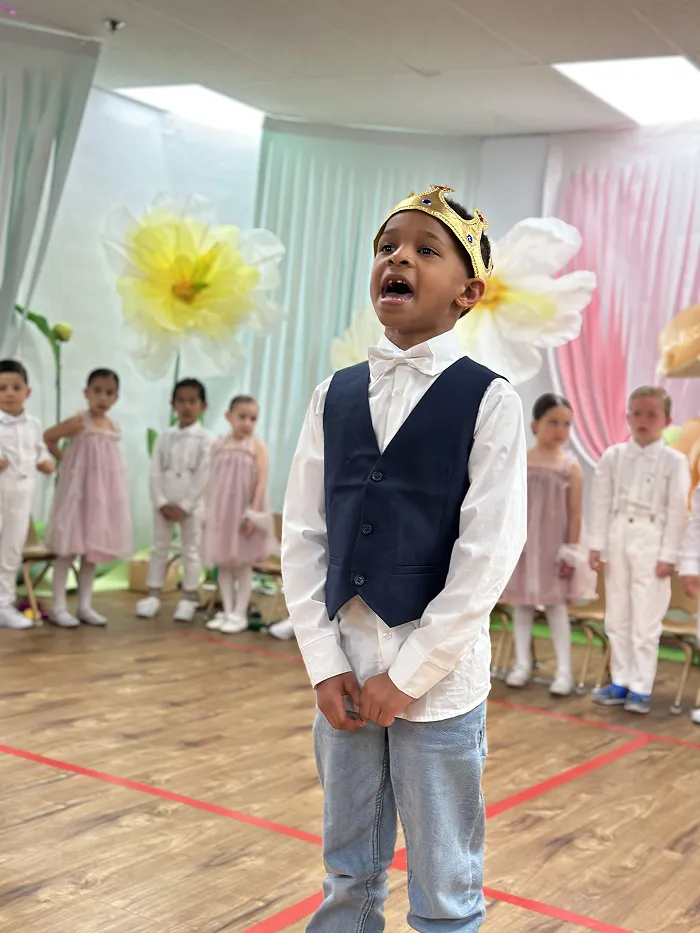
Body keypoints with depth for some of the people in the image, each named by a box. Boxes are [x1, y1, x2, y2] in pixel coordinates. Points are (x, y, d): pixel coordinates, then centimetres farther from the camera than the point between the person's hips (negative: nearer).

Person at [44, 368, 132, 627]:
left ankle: (85, 606, 17)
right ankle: (58, 607, 3)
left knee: (94, 551, 10)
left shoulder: (113, 427, 7)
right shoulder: (79, 422, -11)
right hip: (78, 491, -6)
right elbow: (48, 437, -5)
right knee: (69, 550, -3)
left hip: (103, 494, 6)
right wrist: (65, 459, -1)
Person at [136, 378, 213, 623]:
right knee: (159, 548, 8)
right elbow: (155, 473, 1)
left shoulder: (206, 439, -5)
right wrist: (161, 502, -10)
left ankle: (189, 599, 10)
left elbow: (204, 477, -11)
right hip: (163, 504, 3)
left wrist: (185, 506, -15)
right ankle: (153, 595, 15)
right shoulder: (164, 437, 4)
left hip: (192, 505, -3)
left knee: (191, 550, 4)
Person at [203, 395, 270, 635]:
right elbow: (211, 481, 9)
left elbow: (261, 482, -12)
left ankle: (240, 614, 8)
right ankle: (227, 611, 17)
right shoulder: (218, 446, 7)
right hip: (221, 513, 5)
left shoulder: (257, 446, -6)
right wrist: (207, 511, 6)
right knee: (223, 563, 8)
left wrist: (254, 513, -17)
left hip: (244, 513, -4)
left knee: (243, 565, 3)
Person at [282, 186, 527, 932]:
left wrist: (407, 675, -12)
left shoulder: (488, 401, -7)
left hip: (439, 677, -4)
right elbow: (303, 534, 5)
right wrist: (325, 662, -4)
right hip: (344, 670, 4)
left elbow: (490, 553, -12)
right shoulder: (334, 395, 6)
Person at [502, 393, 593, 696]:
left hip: (553, 545, -2)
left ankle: (564, 670, 6)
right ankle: (522, 663, 20)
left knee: (556, 605, 1)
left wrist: (572, 551, -9)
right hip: (521, 543, 2)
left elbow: (575, 513, -5)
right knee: (521, 604, 9)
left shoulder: (570, 466, -5)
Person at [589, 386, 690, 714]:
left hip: (651, 544, -3)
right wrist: (597, 545, 2)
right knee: (617, 618, 10)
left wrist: (668, 555, -9)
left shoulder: (674, 461, -4)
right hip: (618, 540, 4)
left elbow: (677, 511, -5)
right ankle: (620, 682, 21)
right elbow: (601, 502, 5)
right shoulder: (612, 456, 4)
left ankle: (640, 688, 9)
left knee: (645, 621, -1)